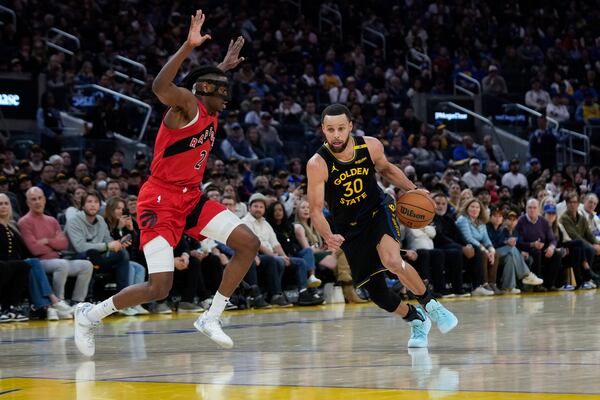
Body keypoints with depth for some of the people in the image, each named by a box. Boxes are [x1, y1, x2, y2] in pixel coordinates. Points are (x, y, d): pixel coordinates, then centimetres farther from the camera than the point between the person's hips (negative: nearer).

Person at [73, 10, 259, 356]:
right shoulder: (186, 104, -13)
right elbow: (161, 87, -39)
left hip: (191, 197, 9)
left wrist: (225, 66, 40)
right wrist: (189, 47, -44)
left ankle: (211, 318, 7)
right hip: (161, 199, -9)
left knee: (249, 243, -2)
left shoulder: (211, 114, 11)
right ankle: (90, 315, 6)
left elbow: (212, 84, 39)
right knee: (159, 288, -15)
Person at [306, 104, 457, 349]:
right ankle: (415, 319, 31)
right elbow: (316, 210, -24)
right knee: (377, 293, 1)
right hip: (349, 228, 0)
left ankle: (430, 305, -8)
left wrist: (413, 189, -4)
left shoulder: (371, 146, -15)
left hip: (378, 211, 0)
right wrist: (328, 237, -42)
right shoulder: (317, 165, -24)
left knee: (392, 261, -31)